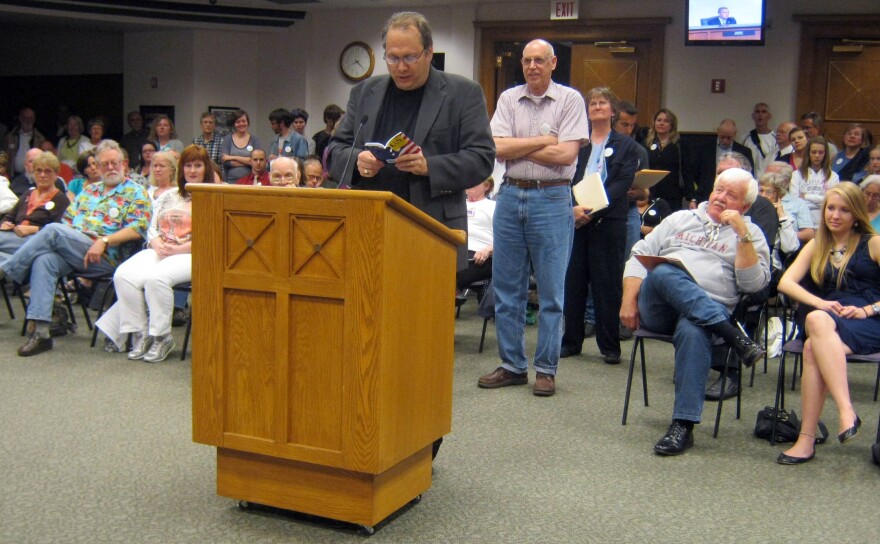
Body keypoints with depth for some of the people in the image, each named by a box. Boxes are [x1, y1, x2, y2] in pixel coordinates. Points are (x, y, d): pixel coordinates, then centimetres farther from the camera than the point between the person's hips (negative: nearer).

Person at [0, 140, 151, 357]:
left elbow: (138, 229, -8)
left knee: (52, 230, -26)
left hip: (105, 257, -5)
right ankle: (40, 333, -31)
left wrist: (104, 241, -17)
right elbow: (68, 219, 23)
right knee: (44, 259, -28)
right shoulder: (89, 190, 28)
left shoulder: (135, 193, 7)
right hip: (69, 252, 5)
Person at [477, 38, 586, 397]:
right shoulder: (508, 99, 8)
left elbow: (566, 154, -12)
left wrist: (517, 147, -6)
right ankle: (512, 365, 19)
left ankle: (546, 369, 11)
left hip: (552, 199, -3)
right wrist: (542, 140, -8)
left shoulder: (570, 100, 0)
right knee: (506, 287, 8)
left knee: (551, 290, 2)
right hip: (510, 196, 4)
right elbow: (498, 148, -4)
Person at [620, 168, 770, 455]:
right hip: (657, 309, 2)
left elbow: (754, 283, 1)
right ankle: (733, 335, -33)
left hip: (710, 311, -2)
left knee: (692, 331, -38)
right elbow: (640, 255, 16)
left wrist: (742, 235, -6)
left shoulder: (750, 234, 17)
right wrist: (629, 300, 1)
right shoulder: (681, 219, 24)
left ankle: (683, 426, -36)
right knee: (664, 273, -33)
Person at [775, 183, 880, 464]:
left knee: (813, 349, -36)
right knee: (816, 320, -36)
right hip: (828, 322, 4)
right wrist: (819, 303, -10)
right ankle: (846, 410, -41)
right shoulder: (816, 246, 21)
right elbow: (785, 283, 6)